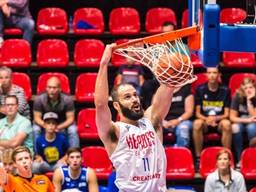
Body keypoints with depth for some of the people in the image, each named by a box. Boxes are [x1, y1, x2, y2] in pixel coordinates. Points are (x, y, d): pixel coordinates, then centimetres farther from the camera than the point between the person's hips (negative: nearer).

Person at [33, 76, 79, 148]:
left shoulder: (67, 99, -23)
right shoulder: (39, 99, -22)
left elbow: (70, 118, -18)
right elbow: (37, 118, -16)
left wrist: (58, 127, -36)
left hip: (63, 123, 0)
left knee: (72, 130, -28)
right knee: (36, 129, -28)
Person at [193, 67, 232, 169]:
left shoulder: (225, 90, -1)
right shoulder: (200, 89, 0)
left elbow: (226, 114, -2)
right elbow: (197, 113, 0)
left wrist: (215, 118, -23)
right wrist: (206, 119, -22)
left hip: (219, 122, 0)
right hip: (205, 121, 0)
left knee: (226, 123, -35)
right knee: (197, 123, -34)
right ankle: (198, 158, -27)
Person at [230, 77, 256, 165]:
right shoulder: (237, 97, -12)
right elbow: (232, 117, -12)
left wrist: (249, 100, -28)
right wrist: (246, 120, -27)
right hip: (240, 122, 1)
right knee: (235, 128, -34)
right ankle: (240, 160, -26)